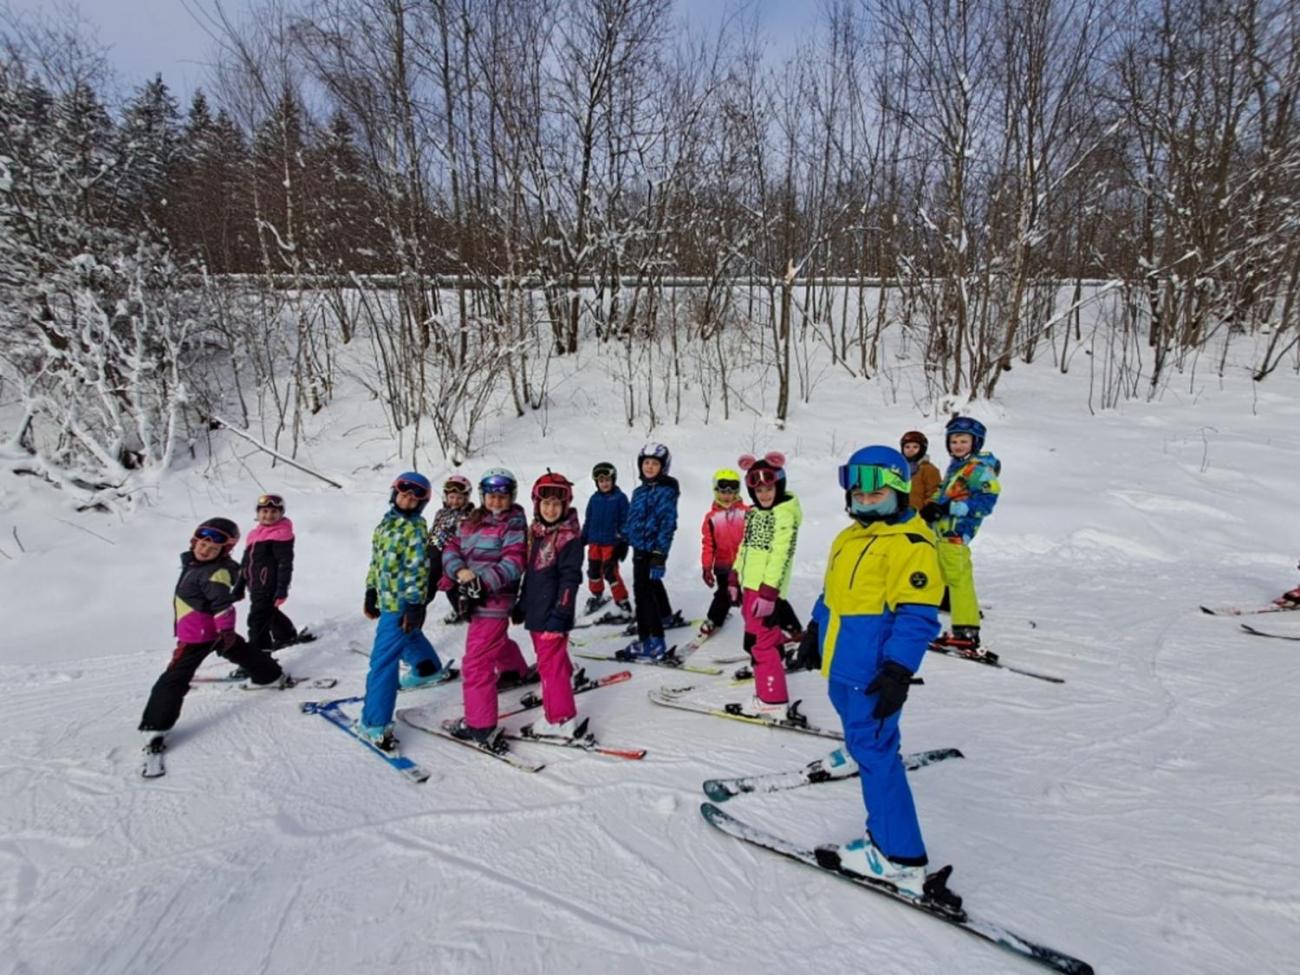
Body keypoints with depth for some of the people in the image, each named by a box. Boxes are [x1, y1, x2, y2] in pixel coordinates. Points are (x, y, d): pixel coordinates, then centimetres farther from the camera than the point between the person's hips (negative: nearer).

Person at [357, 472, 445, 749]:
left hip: (401, 601, -9)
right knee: (409, 636, 32)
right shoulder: (387, 521, 10)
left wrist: (414, 605, -22)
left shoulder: (415, 527, -16)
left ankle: (374, 725, -5)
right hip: (387, 598, 9)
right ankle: (427, 667, 60)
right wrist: (371, 591, 19)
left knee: (383, 659, -9)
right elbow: (377, 560, 18)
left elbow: (417, 569, -20)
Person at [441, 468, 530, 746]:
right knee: (496, 639, 33)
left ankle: (481, 726, -2)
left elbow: (513, 563, -21)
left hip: (495, 600, -8)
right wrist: (460, 570, -17)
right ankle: (517, 671, 61)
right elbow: (452, 548, 4)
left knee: (476, 662, -9)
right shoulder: (472, 521, 9)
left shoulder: (514, 524, -11)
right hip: (475, 597, 9)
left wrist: (484, 581, -32)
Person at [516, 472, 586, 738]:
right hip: (535, 610, 8)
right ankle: (563, 682, 47)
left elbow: (570, 577, -17)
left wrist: (561, 612, -21)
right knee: (551, 656, 24)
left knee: (550, 662, -7)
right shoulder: (535, 531, 11)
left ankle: (561, 719, -2)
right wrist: (522, 603, 22)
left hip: (552, 612, -8)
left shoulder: (569, 536, -13)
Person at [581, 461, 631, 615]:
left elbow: (625, 522, -5)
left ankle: (622, 602, 4)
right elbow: (588, 521, 14)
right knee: (594, 571, 14)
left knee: (610, 573, -8)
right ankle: (597, 596, 34)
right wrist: (582, 540, 15)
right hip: (594, 542, 5)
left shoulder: (620, 498, -6)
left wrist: (623, 542, -8)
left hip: (611, 543, -5)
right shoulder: (594, 499, 6)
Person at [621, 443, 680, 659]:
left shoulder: (666, 492, -15)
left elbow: (667, 525, -21)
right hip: (640, 547, 9)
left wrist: (659, 557, -26)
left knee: (643, 593, -11)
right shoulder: (640, 491, 10)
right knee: (651, 585, 28)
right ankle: (663, 614, 52)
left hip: (651, 549, -9)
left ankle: (652, 642, -8)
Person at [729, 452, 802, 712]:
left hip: (765, 588, -9)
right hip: (750, 584, 9)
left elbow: (781, 555, -21)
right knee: (768, 634, 22)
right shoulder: (754, 513, 15)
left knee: (760, 641, -8)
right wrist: (735, 577, 21)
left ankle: (772, 700, -2)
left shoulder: (785, 515, -14)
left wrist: (768, 592, -26)